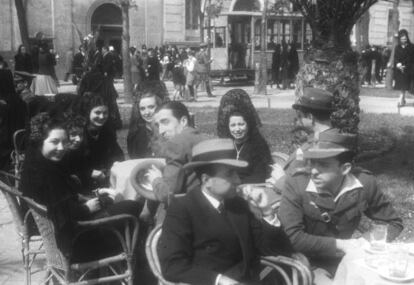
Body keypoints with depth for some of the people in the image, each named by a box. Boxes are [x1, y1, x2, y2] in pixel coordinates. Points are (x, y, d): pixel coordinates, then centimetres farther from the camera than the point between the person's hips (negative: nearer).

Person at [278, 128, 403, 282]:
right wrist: (340, 245, -22)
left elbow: (394, 223, 2)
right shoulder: (296, 184, -19)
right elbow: (292, 237, -23)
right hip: (309, 260, -3)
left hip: (347, 257, 4)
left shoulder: (365, 183, -12)